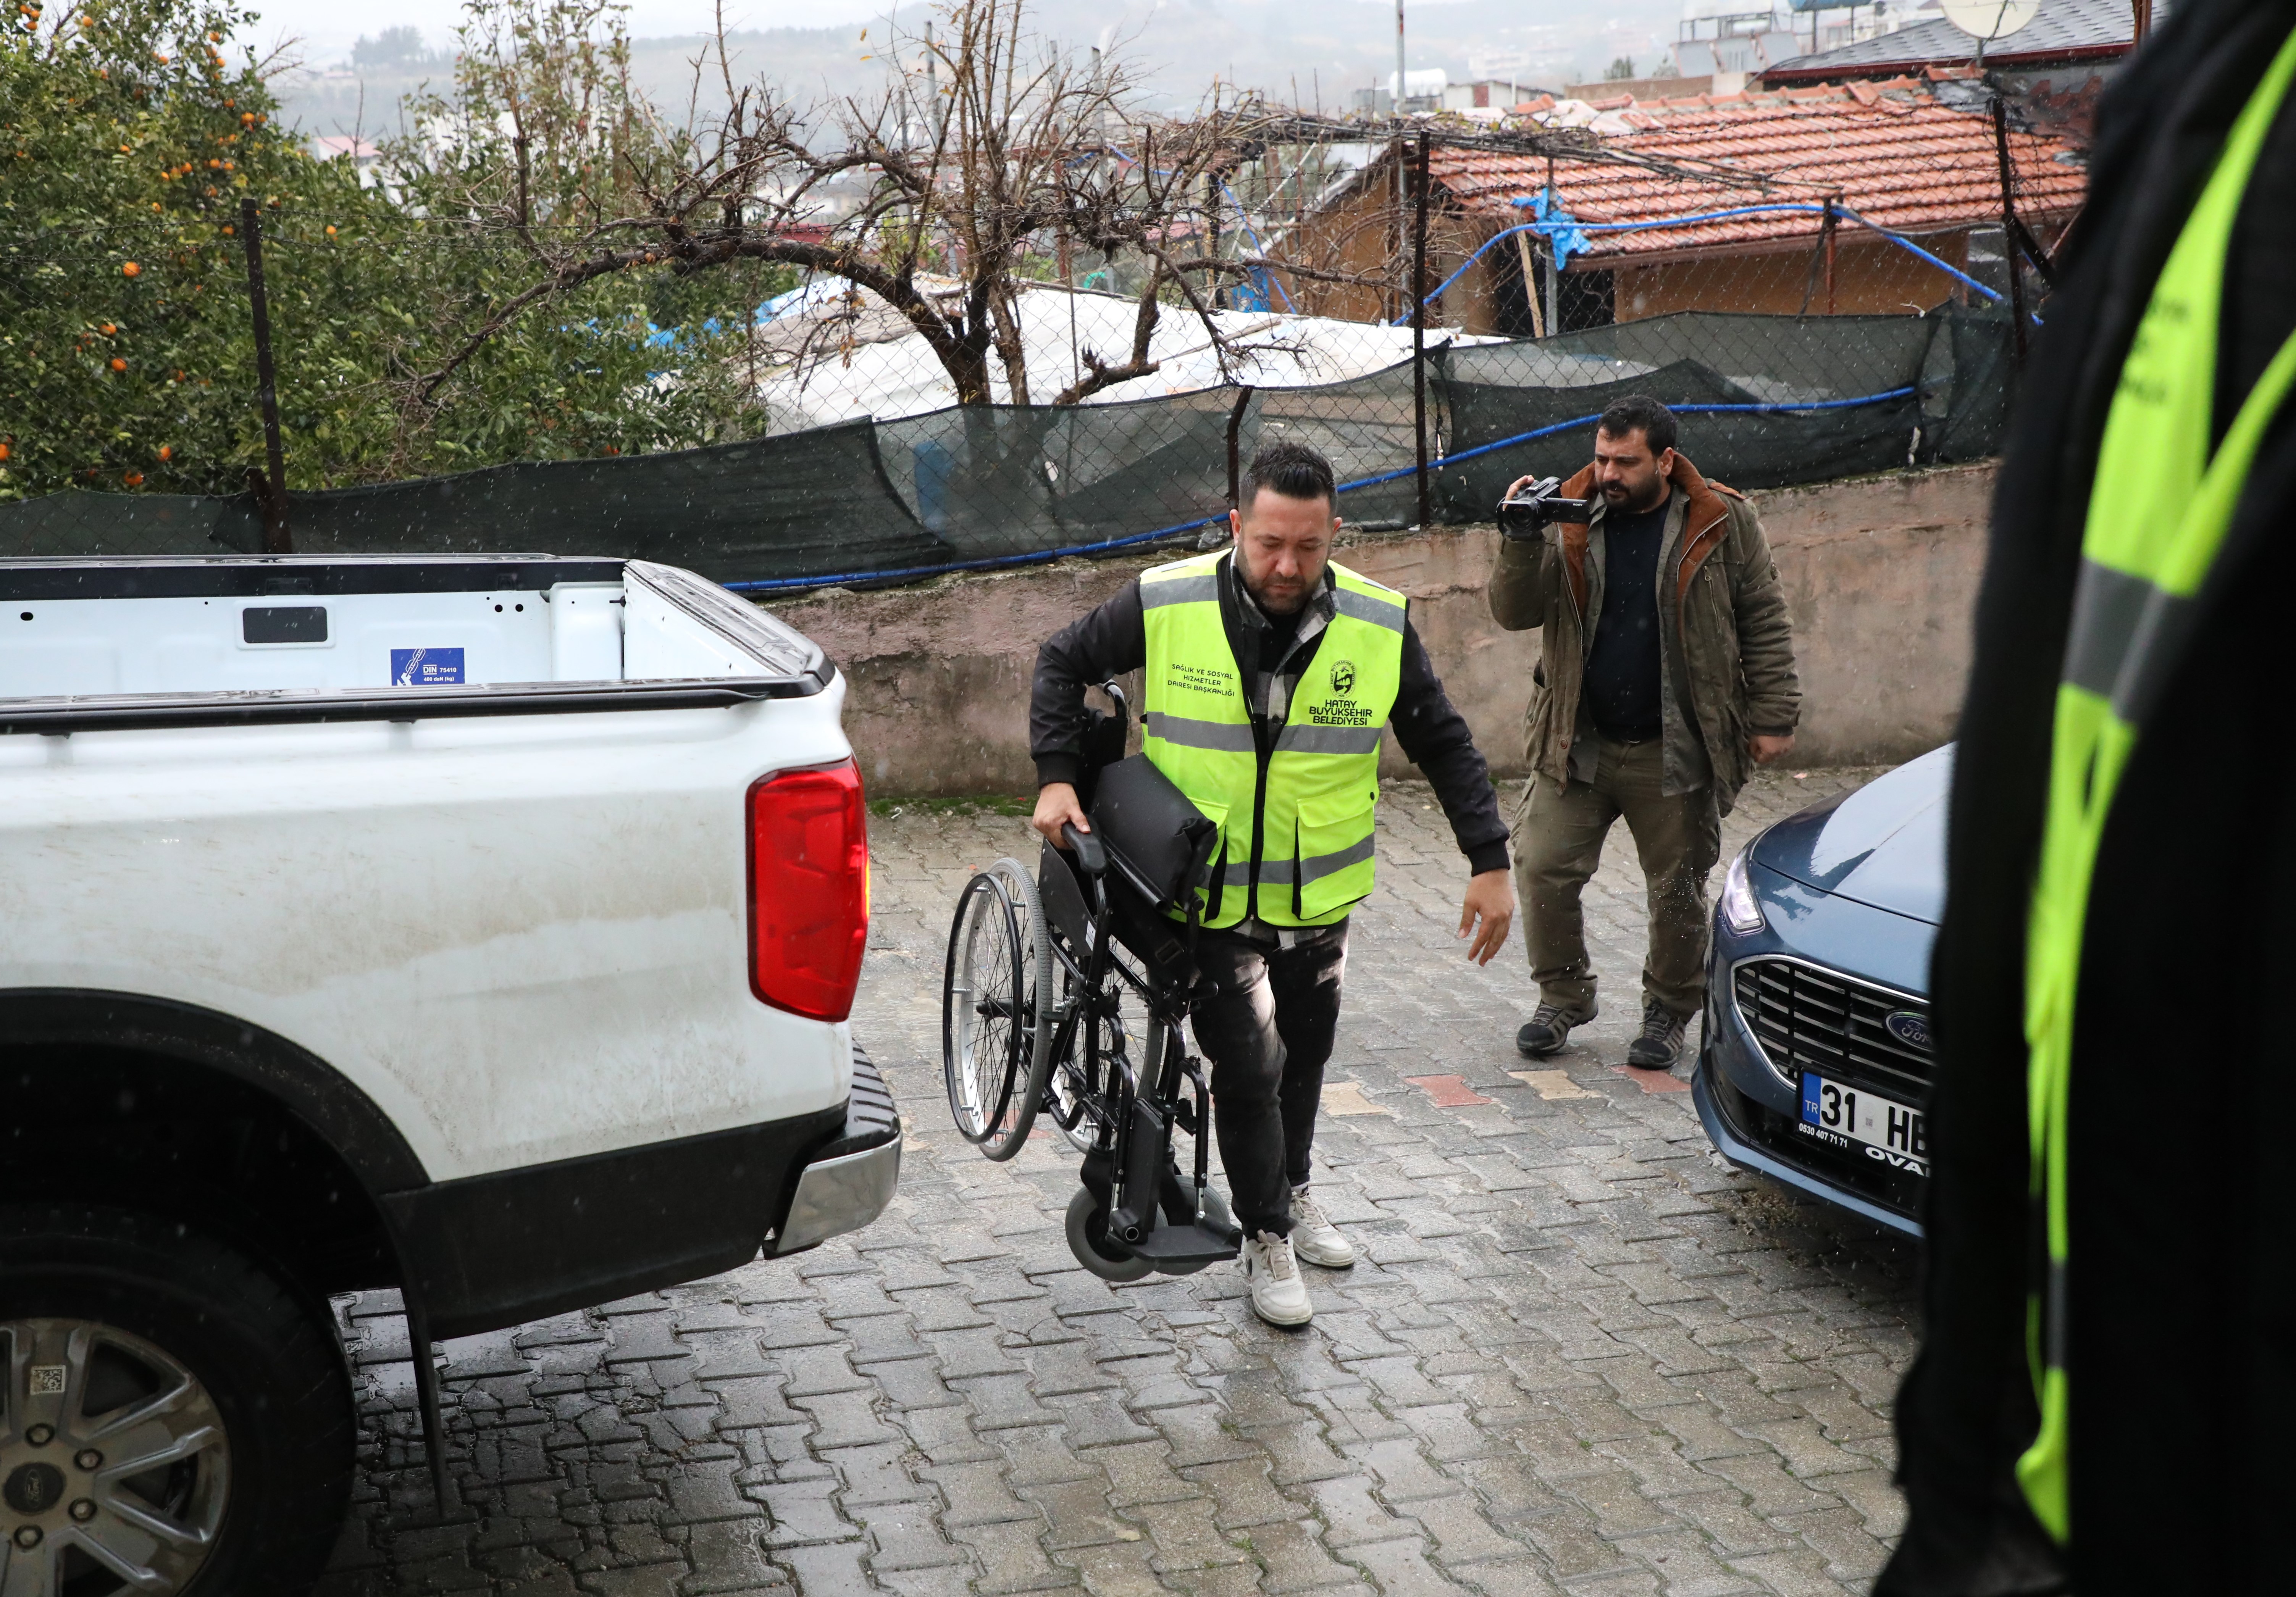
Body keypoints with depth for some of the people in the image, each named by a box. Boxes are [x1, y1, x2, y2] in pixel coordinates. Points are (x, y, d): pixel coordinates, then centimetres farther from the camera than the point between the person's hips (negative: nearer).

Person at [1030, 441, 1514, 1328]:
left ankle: (1294, 1193, 45)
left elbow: (1445, 746, 0)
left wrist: (1490, 862, -4)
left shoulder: (1379, 627, -10)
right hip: (1206, 896, -3)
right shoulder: (1167, 605, -15)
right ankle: (1267, 1237, 14)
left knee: (1304, 1056, 19)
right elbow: (1063, 664, 1)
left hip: (1318, 898, 3)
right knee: (1249, 1065, -7)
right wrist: (1058, 777, -10)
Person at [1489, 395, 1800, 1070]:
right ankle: (1563, 996, 19)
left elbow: (1765, 621, 1)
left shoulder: (1723, 523, -3)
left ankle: (1669, 1012, 28)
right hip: (1576, 744, 2)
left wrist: (1772, 716, -4)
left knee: (1678, 891, 8)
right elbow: (1514, 613, -5)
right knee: (1542, 868, -2)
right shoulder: (1568, 521, 1)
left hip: (1675, 753, -2)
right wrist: (1522, 544, -22)